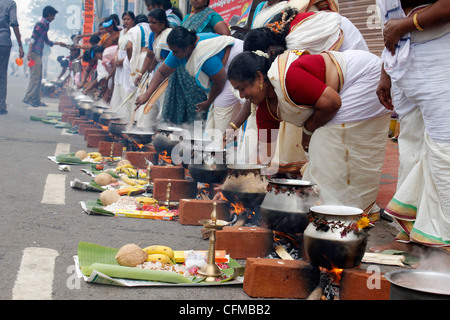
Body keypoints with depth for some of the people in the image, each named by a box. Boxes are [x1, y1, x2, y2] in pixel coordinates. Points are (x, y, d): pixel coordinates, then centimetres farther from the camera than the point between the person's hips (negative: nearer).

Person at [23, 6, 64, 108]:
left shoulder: (45, 25, 20)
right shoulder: (41, 24, -9)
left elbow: (47, 41, 31)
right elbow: (33, 38, -16)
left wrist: (58, 43, 38)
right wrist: (29, 53, -23)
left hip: (39, 54, 10)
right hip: (35, 53, -10)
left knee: (38, 77, 9)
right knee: (35, 76, -12)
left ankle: (36, 100, 11)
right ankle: (28, 98, -12)